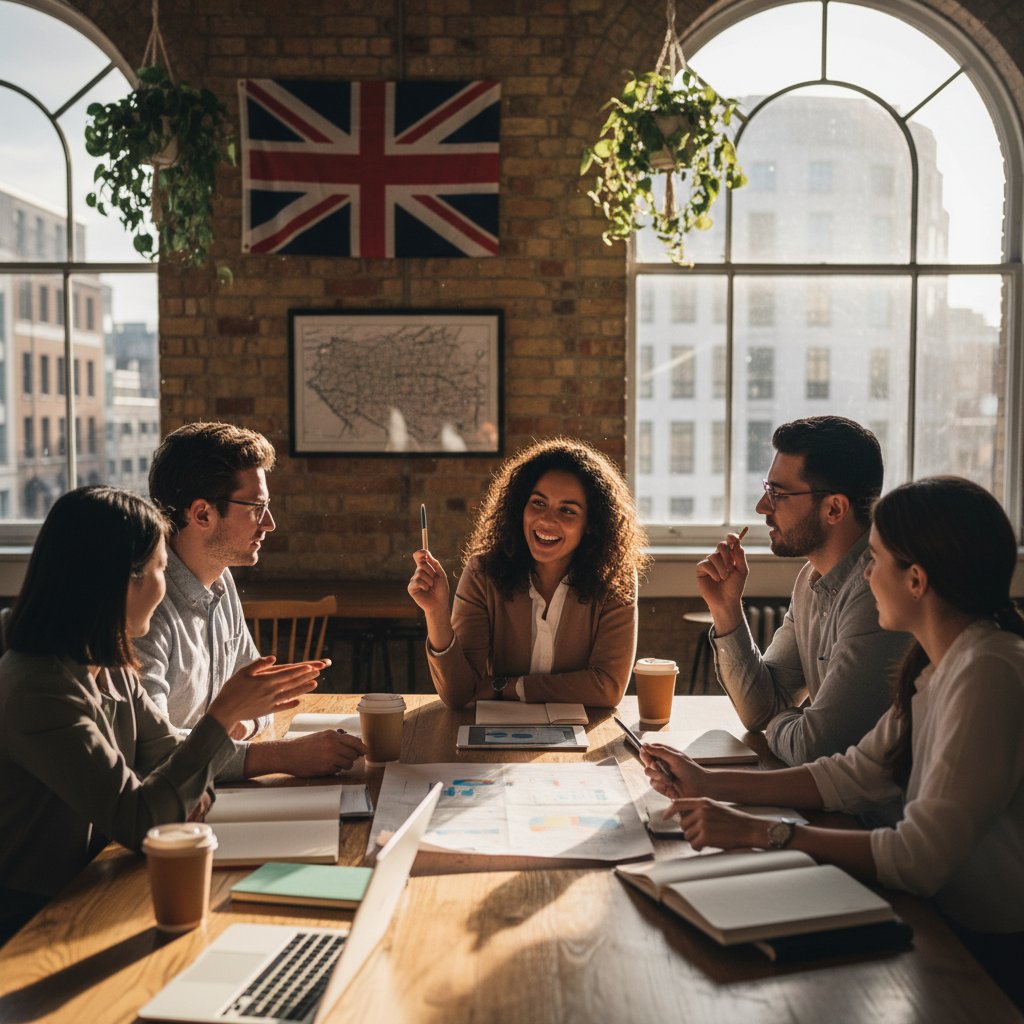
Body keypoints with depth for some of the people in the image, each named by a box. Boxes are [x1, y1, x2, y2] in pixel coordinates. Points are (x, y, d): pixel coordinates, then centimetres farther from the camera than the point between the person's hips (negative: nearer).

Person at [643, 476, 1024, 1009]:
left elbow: (918, 859, -29)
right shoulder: (939, 664, 5)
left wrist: (757, 833, -26)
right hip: (947, 920, 8)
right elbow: (854, 775, 7)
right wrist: (710, 784, 1)